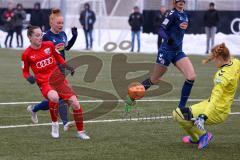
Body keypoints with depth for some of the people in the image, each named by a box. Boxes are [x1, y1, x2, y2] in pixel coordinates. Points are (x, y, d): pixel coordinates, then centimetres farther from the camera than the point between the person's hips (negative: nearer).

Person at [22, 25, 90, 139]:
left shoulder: (49, 45, 4)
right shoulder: (27, 54, -2)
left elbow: (59, 58, 20)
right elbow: (25, 71, 10)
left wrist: (68, 67, 5)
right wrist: (29, 77, -12)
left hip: (59, 79, 3)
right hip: (44, 83, -3)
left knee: (75, 103, -8)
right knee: (54, 97, -37)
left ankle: (80, 132, 11)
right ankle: (54, 125, -12)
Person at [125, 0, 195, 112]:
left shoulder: (184, 15, 11)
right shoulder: (173, 14, -13)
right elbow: (162, 29, -19)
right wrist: (167, 38, -35)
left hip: (178, 52, 7)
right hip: (166, 51, -7)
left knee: (191, 76, -13)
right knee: (154, 80, 6)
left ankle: (181, 107, -5)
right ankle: (132, 98, 26)